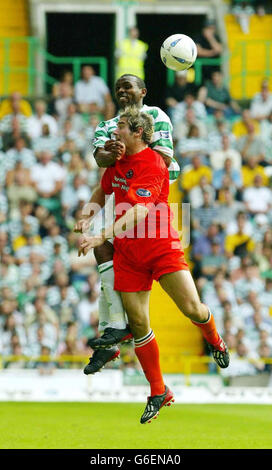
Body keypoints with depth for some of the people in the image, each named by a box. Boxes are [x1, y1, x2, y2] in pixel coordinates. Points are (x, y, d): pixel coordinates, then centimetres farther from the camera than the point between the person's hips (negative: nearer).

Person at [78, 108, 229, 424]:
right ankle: (158, 393, 10)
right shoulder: (118, 161, 8)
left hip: (161, 248, -6)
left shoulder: (152, 164, -16)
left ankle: (214, 339, 21)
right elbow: (102, 191, 29)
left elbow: (139, 212, -27)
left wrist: (102, 237, -34)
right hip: (128, 254, 6)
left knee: (192, 309, -16)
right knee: (138, 324, -1)